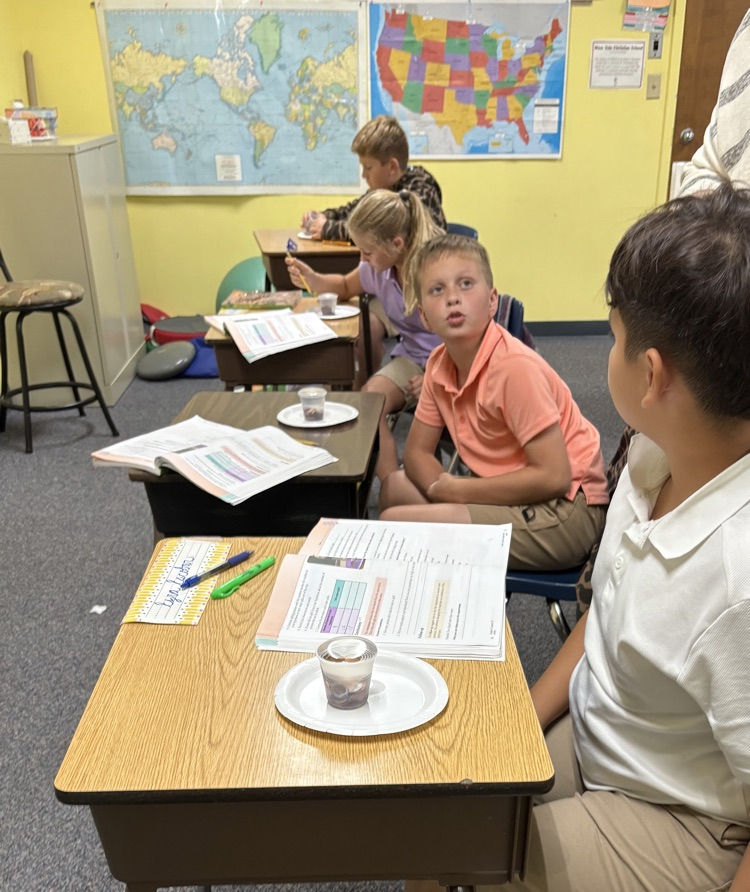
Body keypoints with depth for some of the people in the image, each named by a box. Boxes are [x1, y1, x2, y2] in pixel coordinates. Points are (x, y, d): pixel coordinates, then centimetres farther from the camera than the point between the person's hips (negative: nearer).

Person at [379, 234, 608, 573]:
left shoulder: (514, 366, -24)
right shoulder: (439, 365, -1)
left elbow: (554, 476, -25)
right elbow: (417, 451, 8)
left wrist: (456, 490, -17)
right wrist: (444, 490, -13)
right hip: (506, 491, 8)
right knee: (393, 487, 14)